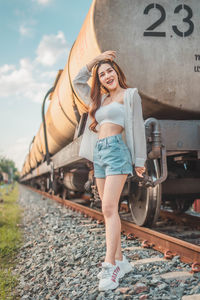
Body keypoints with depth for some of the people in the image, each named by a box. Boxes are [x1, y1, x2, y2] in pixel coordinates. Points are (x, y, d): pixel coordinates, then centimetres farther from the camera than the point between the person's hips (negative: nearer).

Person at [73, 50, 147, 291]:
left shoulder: (128, 95, 4)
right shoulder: (100, 99, 23)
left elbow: (137, 126, -1)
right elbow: (78, 82, 30)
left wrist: (139, 159, -5)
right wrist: (94, 60, 20)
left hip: (116, 150, -7)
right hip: (98, 154, 7)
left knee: (109, 208, -17)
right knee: (108, 210, 5)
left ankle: (110, 265, -17)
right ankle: (120, 261, 11)